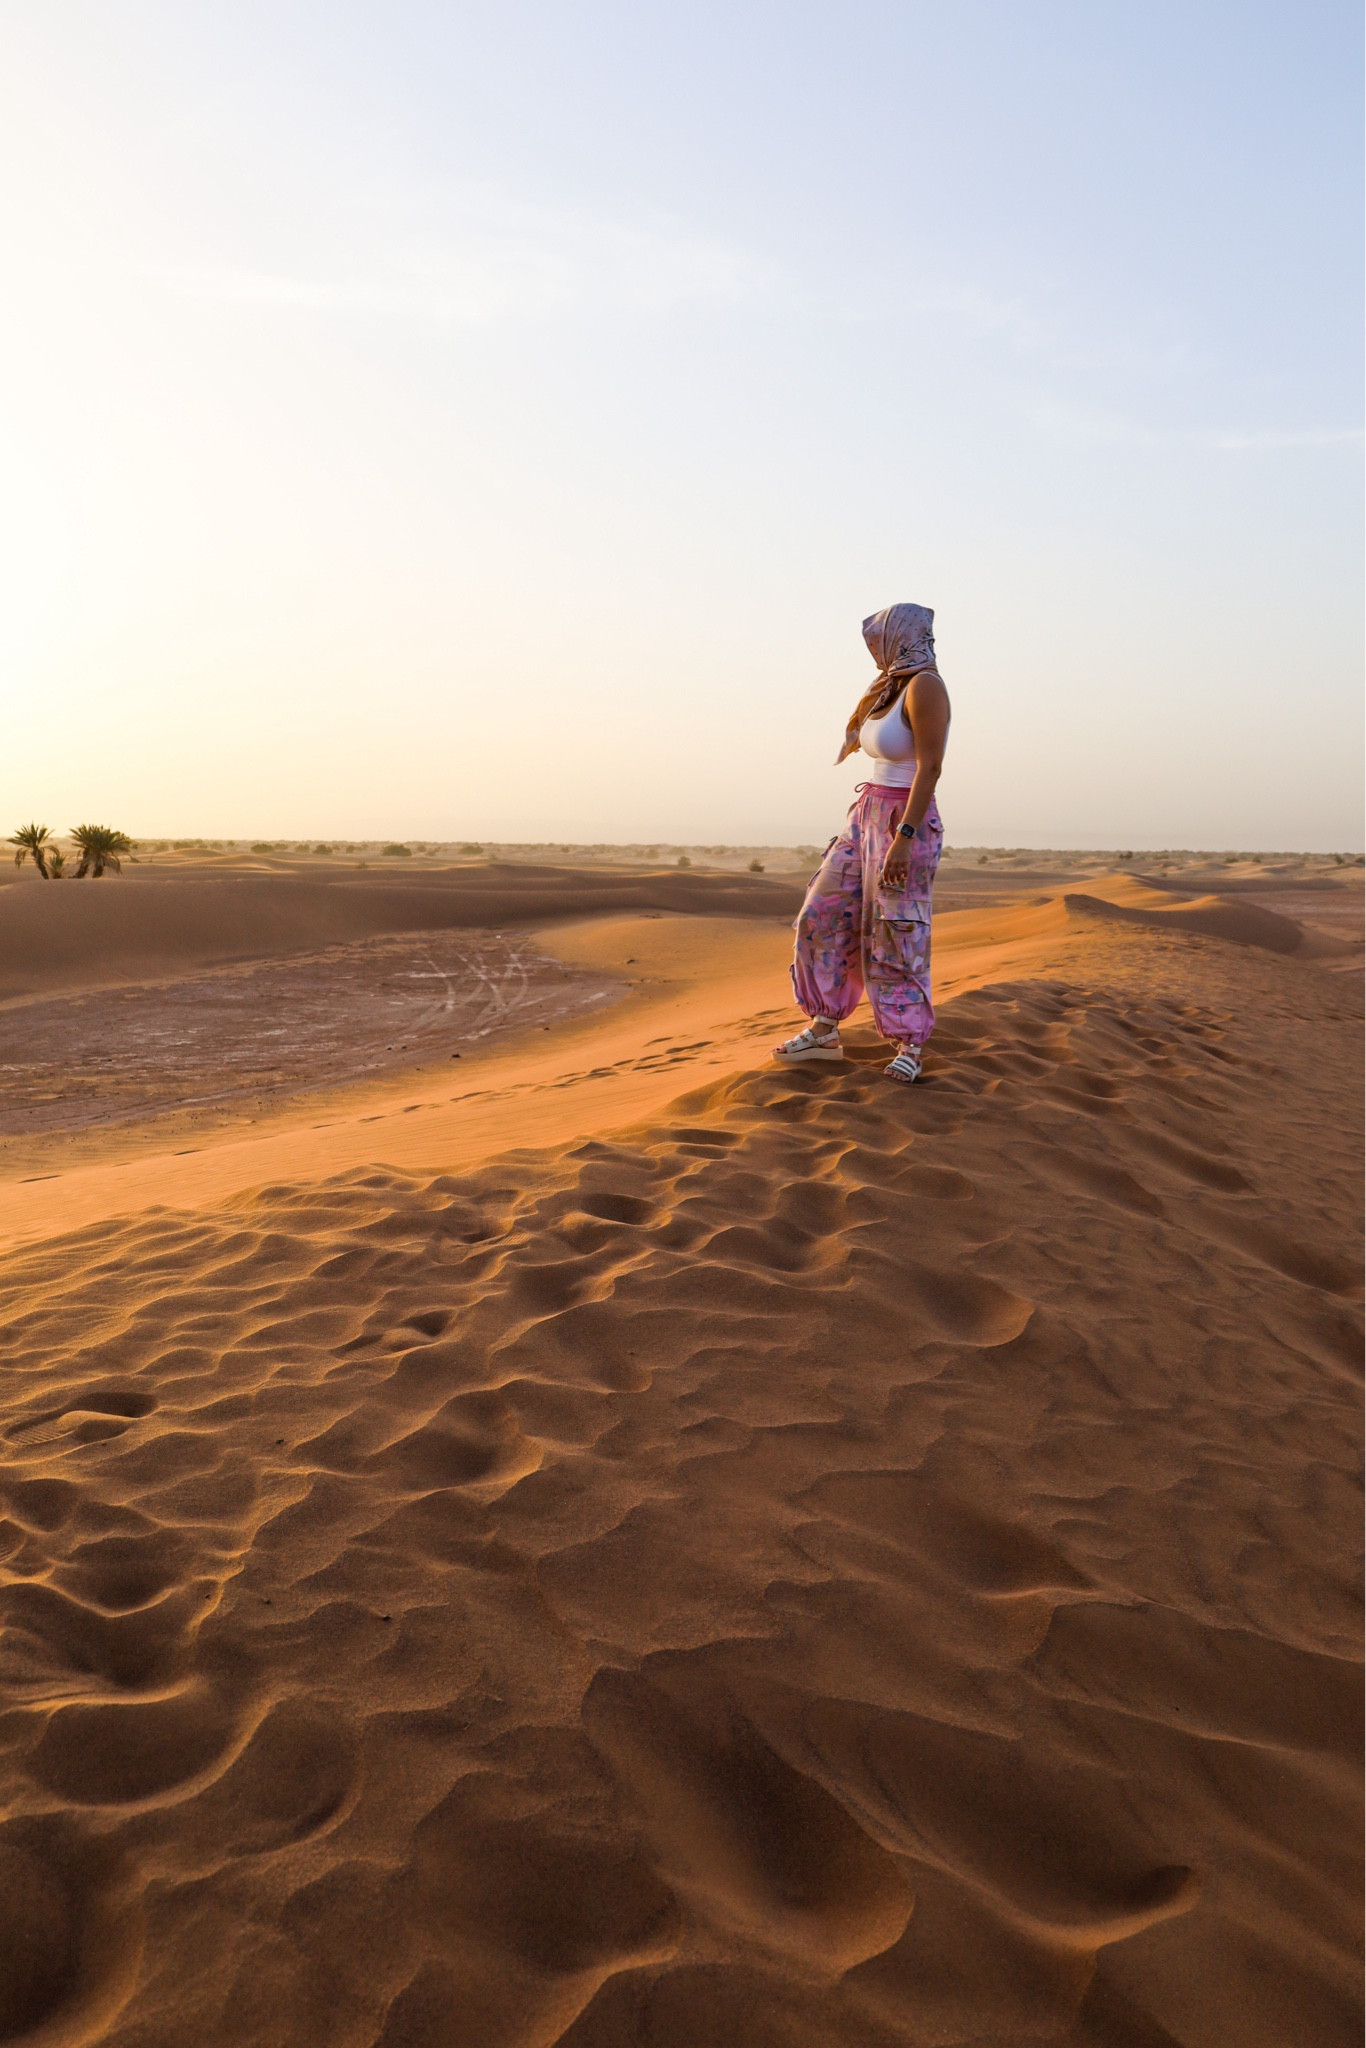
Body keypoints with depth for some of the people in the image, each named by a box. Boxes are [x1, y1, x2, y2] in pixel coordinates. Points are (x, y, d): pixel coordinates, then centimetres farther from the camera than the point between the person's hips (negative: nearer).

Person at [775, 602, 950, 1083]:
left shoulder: (924, 686, -12)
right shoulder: (887, 689, 15)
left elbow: (930, 767, -19)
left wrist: (904, 837, -26)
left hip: (906, 821, -9)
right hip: (864, 817, 9)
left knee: (896, 937, -6)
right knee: (822, 916, 4)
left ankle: (910, 1047, 6)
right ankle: (824, 1030, 12)